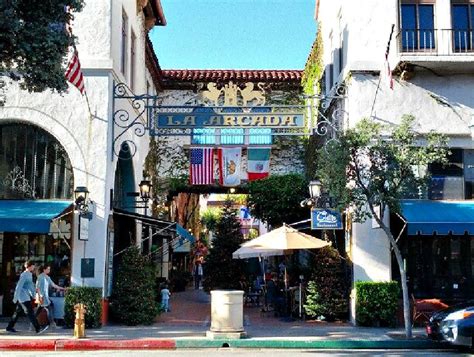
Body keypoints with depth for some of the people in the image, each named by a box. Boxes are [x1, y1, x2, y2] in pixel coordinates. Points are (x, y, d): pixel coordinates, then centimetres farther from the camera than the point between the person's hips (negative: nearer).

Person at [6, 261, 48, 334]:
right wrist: (15, 297, -19)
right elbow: (19, 286, -18)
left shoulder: (30, 274, 13)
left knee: (17, 312, 15)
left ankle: (10, 327, 22)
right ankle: (38, 328, -13)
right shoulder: (24, 275, -16)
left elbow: (31, 286, 21)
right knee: (30, 312, -10)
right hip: (23, 297, -10)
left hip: (26, 297, 10)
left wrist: (33, 295, 21)